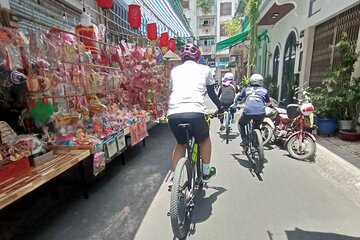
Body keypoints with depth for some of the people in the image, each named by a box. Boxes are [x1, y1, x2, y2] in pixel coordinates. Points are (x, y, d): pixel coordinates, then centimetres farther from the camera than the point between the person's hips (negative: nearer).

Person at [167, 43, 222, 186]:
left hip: (173, 114, 3)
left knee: (180, 143, 29)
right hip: (195, 113, -2)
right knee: (204, 139, 29)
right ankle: (206, 172, 39)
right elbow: (212, 93, 26)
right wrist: (220, 108, 43)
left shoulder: (174, 70, 23)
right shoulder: (204, 69, 18)